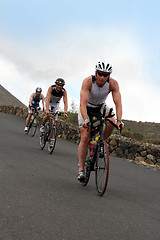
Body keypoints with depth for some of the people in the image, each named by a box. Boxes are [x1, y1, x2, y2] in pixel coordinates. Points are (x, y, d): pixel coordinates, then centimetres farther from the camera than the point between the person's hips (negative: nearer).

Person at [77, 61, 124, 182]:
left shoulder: (113, 83, -25)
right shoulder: (88, 81, -32)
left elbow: (118, 103, -29)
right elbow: (83, 103, -38)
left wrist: (119, 120, -43)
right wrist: (86, 119, -52)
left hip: (101, 108, 3)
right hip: (86, 109, -2)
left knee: (111, 122, -28)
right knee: (85, 138, -12)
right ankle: (81, 169, -4)